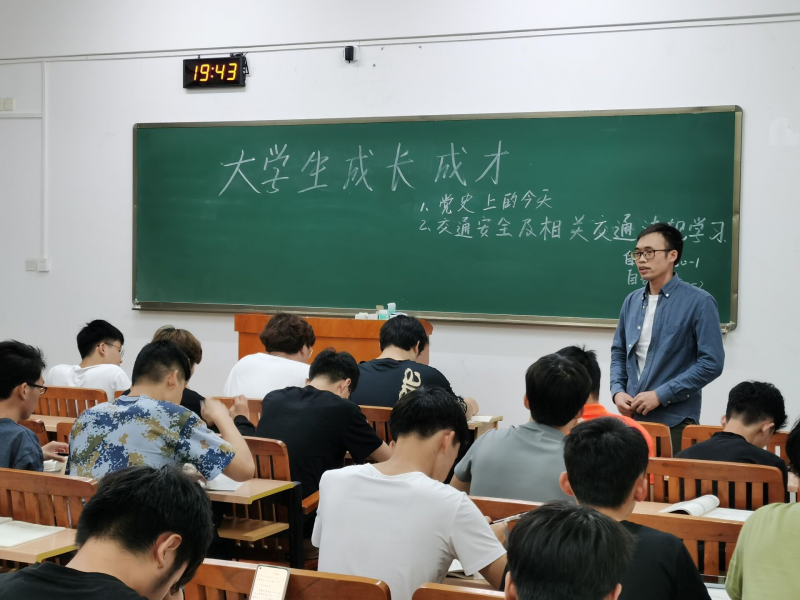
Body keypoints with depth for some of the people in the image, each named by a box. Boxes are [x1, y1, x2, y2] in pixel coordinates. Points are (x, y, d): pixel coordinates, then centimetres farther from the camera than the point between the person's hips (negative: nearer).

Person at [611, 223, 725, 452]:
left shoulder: (699, 302, -8)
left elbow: (711, 363, -13)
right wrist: (617, 391, -1)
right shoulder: (632, 301, 10)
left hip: (675, 422, -5)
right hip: (631, 417, 5)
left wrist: (661, 395, -16)